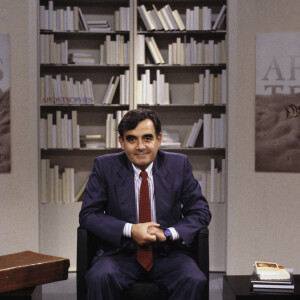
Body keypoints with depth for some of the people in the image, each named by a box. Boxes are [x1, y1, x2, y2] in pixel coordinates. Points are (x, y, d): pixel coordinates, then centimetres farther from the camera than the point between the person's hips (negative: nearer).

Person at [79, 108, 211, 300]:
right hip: (122, 253, 0)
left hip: (167, 254, 1)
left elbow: (201, 212, 5)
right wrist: (130, 230, -15)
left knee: (195, 281, -28)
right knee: (99, 278, -31)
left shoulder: (179, 165, 3)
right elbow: (88, 215, -1)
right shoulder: (105, 167, 1)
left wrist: (169, 233, -14)